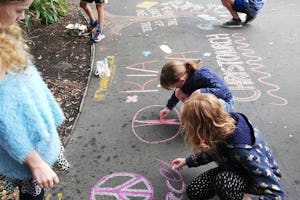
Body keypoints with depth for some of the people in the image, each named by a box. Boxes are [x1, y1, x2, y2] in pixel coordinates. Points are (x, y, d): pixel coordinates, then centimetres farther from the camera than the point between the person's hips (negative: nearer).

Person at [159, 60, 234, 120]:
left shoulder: (202, 75, -34)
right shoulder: (184, 74, -11)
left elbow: (222, 91, -36)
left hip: (225, 102, -7)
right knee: (178, 93, -9)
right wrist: (168, 107, 14)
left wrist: (201, 91, -44)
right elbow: (178, 92, 10)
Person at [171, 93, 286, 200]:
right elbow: (212, 152, 8)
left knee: (223, 180, -39)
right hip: (236, 169, 7)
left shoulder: (242, 149, -41)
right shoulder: (220, 126, -18)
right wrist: (188, 161, 11)